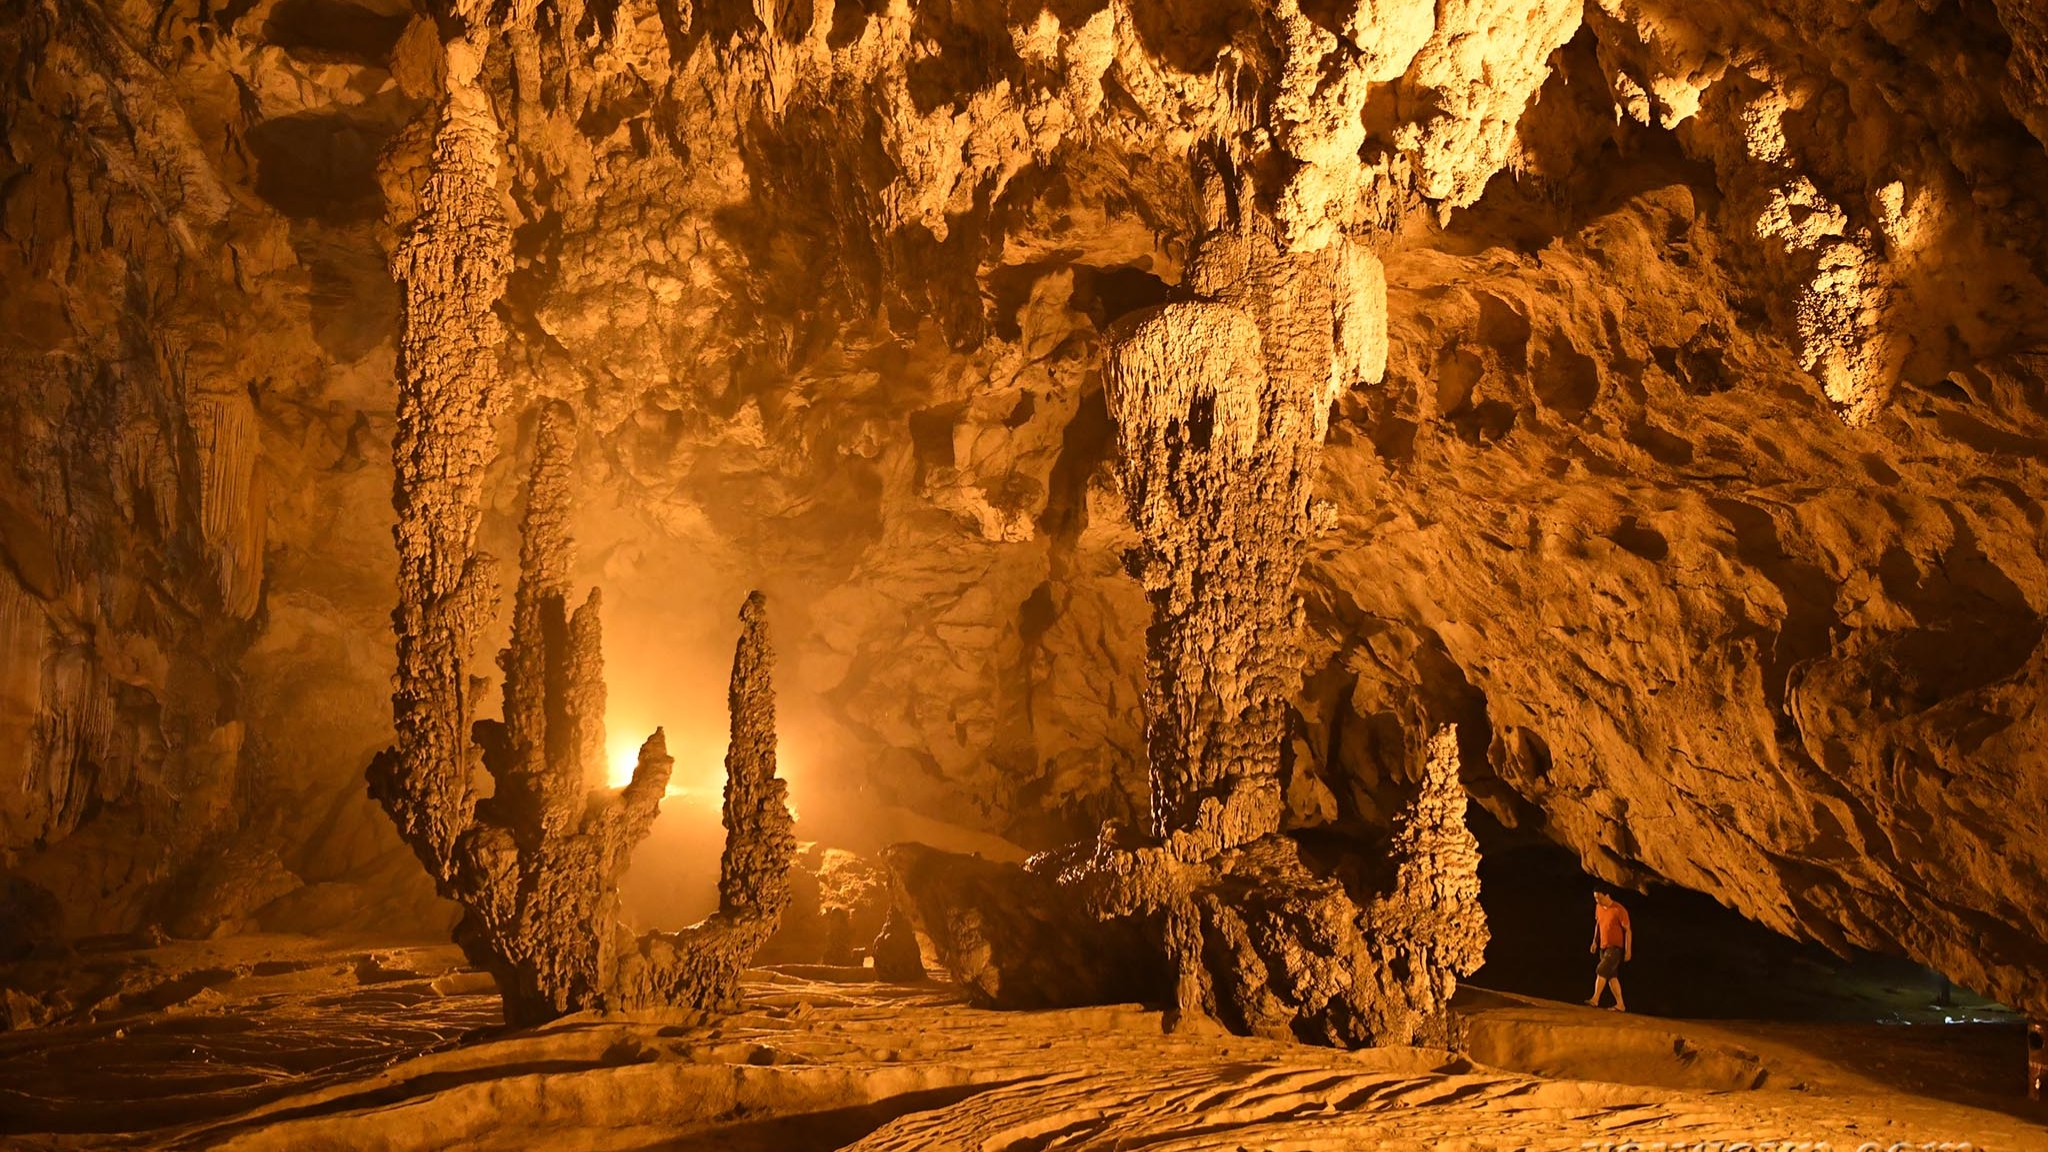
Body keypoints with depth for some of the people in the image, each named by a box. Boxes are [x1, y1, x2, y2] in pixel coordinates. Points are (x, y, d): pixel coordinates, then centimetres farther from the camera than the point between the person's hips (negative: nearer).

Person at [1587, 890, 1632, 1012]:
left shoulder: (1619, 910, -17)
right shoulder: (1598, 907, 4)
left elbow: (1628, 930, -12)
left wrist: (1628, 950, -13)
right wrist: (1595, 941, 16)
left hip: (1615, 947, -8)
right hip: (1603, 947, 8)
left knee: (1601, 971, -20)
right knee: (1611, 975, 10)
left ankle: (1595, 1000, -24)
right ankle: (1620, 1004, 17)